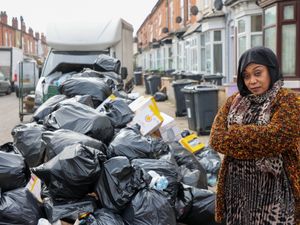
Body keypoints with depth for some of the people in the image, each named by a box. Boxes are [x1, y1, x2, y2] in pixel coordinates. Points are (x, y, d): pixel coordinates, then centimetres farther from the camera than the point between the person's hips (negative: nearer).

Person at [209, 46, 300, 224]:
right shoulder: (234, 101, 6)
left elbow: (273, 137, -22)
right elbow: (216, 138, -4)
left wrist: (232, 133, -10)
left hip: (272, 187, -4)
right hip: (237, 184, 5)